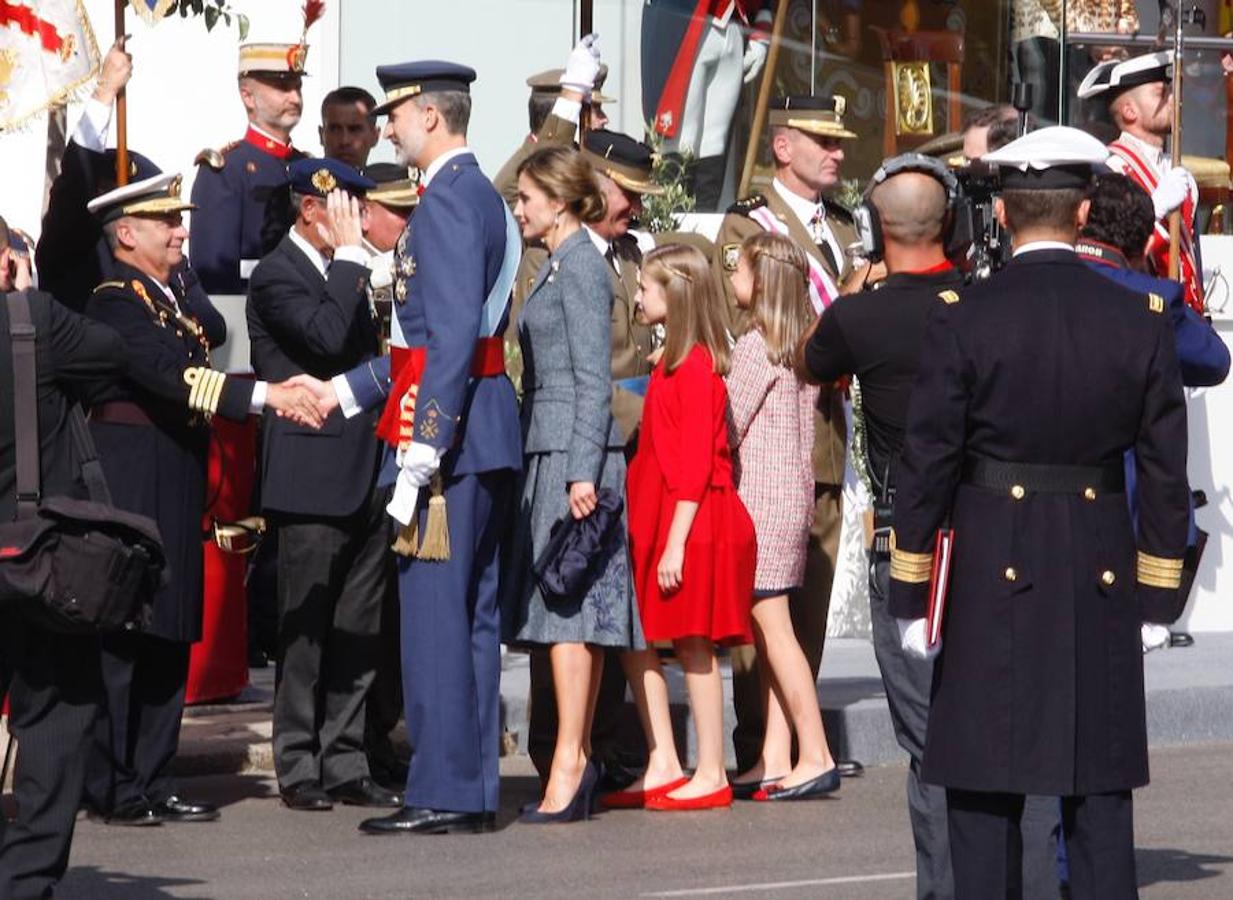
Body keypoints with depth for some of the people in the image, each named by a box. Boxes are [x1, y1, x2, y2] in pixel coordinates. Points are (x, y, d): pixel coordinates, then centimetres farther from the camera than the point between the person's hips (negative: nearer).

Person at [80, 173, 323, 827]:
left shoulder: (168, 296, 19)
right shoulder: (114, 300, -14)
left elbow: (214, 331, 11)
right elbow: (172, 376, -26)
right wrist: (267, 396, -31)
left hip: (175, 487, 10)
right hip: (129, 484, -10)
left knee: (170, 638, 10)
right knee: (121, 634, -6)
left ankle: (151, 784, 15)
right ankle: (114, 790, -2)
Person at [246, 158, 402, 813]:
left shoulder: (345, 273, 18)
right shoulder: (276, 275, -9)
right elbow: (327, 337, -25)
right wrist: (350, 255, -19)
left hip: (364, 478, 8)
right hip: (311, 481, -8)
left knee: (358, 631, 8)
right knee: (307, 629, -2)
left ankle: (345, 764, 13)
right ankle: (299, 769, 4)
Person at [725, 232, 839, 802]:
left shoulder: (755, 347, -13)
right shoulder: (802, 348, 12)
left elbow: (726, 428, -11)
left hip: (760, 496, -9)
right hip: (795, 493, 9)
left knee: (773, 629, -7)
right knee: (770, 632, 9)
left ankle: (816, 756, -10)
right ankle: (775, 759, 8)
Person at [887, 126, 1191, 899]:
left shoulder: (963, 320, -8)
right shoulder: (1141, 320, 0)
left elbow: (927, 466, -6)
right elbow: (1166, 471, 3)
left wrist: (911, 596, 1)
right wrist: (1157, 597, 11)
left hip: (994, 575, -2)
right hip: (1101, 584, 2)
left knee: (984, 788, 4)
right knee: (1101, 791, 7)